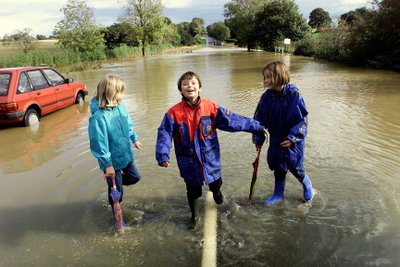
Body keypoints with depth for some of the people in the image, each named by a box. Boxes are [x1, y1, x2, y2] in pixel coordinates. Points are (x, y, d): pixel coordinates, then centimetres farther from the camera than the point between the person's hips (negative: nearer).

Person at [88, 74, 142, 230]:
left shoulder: (120, 107, -7)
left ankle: (115, 182, 49)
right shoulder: (98, 116, -29)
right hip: (113, 161, -6)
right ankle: (118, 220, 36)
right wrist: (107, 164, -21)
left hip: (126, 155, 7)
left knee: (135, 177, 24)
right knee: (116, 192, 12)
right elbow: (99, 143, -25)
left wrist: (134, 139, 23)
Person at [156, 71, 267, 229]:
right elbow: (164, 135, -14)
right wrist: (162, 155, -28)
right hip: (189, 161, -1)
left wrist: (257, 127, -8)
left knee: (215, 183, 21)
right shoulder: (174, 113, -13)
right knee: (193, 191, 16)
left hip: (210, 158, 1)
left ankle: (216, 192, 60)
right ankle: (194, 216, 45)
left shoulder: (210, 107, -10)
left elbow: (232, 120, -8)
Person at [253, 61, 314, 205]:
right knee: (278, 168, 15)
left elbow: (302, 119, -16)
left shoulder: (294, 94, -20)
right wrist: (258, 139, -1)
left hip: (293, 141, -4)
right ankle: (278, 195, 36)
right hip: (276, 140, 4)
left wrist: (292, 138, -21)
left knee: (295, 168, 9)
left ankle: (307, 185, 42)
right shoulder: (267, 96, -8)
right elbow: (259, 118, -1)